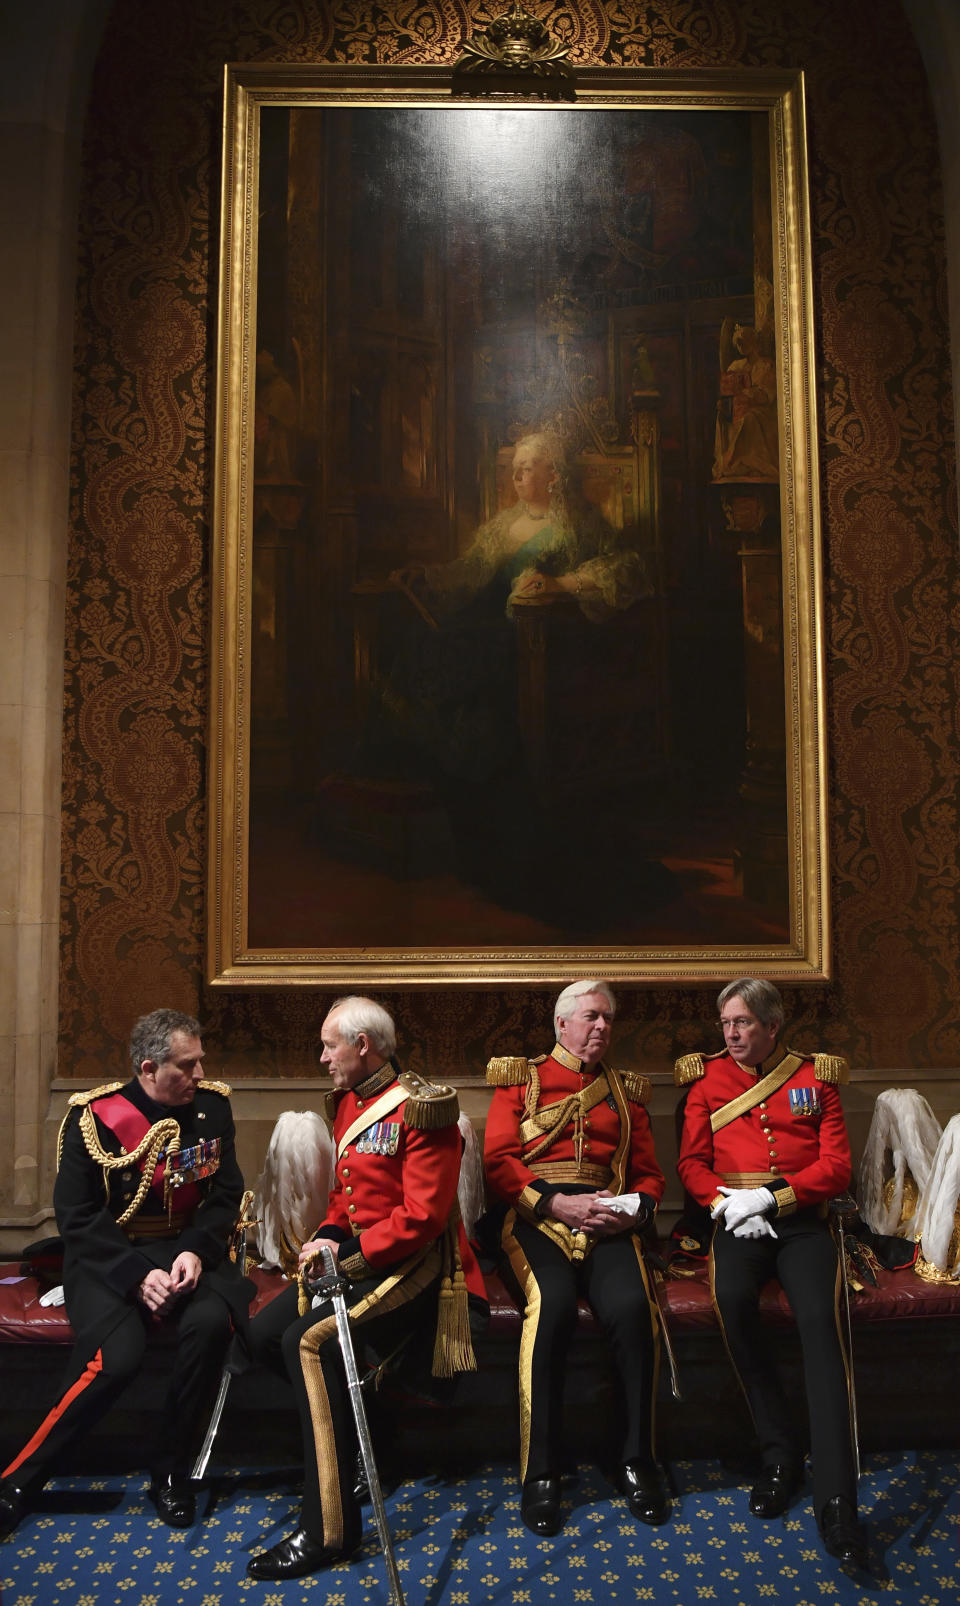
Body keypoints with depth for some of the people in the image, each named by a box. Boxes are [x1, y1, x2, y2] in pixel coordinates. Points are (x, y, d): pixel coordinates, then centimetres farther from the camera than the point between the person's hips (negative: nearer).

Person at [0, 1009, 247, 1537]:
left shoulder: (212, 1105, 0)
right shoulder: (93, 1116, -10)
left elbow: (226, 1193, 5)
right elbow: (76, 1216, -9)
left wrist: (195, 1251, -13)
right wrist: (137, 1275, -20)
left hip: (186, 1250, 3)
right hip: (108, 1256, -3)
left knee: (210, 1321, -29)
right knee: (116, 1355, -29)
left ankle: (170, 1472, -7)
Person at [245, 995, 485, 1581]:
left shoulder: (419, 1109, -17)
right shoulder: (348, 1102, 11)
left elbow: (422, 1215, -22)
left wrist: (346, 1254, -21)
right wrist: (328, 1237, 1)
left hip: (412, 1264, -9)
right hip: (357, 1257, 10)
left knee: (311, 1340, -27)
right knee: (263, 1334, -2)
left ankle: (329, 1528, -19)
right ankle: (353, 1427, 16)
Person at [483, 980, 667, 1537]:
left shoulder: (626, 1091, 24)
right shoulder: (521, 1079, 14)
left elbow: (650, 1173, 20)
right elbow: (499, 1161, 2)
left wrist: (636, 1209, -4)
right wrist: (557, 1202, -12)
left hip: (607, 1221, 2)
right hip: (536, 1216, -2)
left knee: (634, 1307, -29)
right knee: (552, 1304, -33)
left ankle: (639, 1461, -9)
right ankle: (541, 1474, -20)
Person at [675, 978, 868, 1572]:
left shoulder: (815, 1078, 10)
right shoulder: (708, 1079, 13)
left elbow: (837, 1166, 2)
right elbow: (693, 1162, 9)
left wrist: (769, 1195, -12)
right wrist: (727, 1203, -11)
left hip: (802, 1217, -1)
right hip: (738, 1222, 1)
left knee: (820, 1314, -29)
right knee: (733, 1298, -31)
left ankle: (837, 1498, -27)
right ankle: (780, 1454, -13)